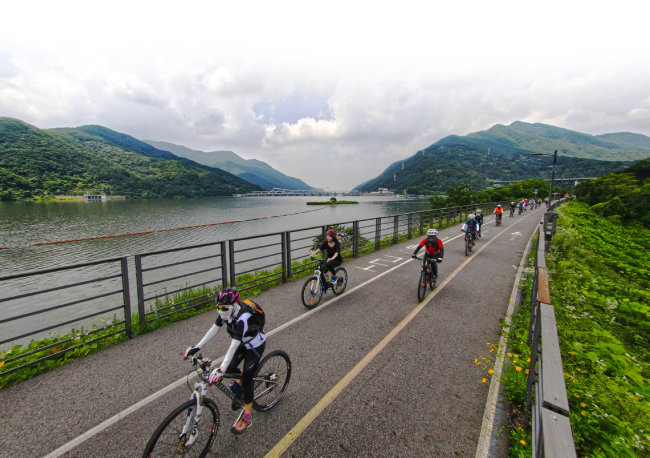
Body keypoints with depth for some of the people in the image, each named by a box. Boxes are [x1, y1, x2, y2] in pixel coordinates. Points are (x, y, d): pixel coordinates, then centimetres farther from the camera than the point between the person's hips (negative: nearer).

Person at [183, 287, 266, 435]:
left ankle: (246, 419, 15)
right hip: (242, 343, 7)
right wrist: (197, 347, -8)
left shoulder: (243, 318, -39)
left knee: (246, 379, -2)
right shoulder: (227, 311, -16)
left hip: (255, 346, -7)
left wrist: (221, 369, -40)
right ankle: (241, 381, 35)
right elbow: (214, 330, -7)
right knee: (230, 369, 1)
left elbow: (233, 346, -39)